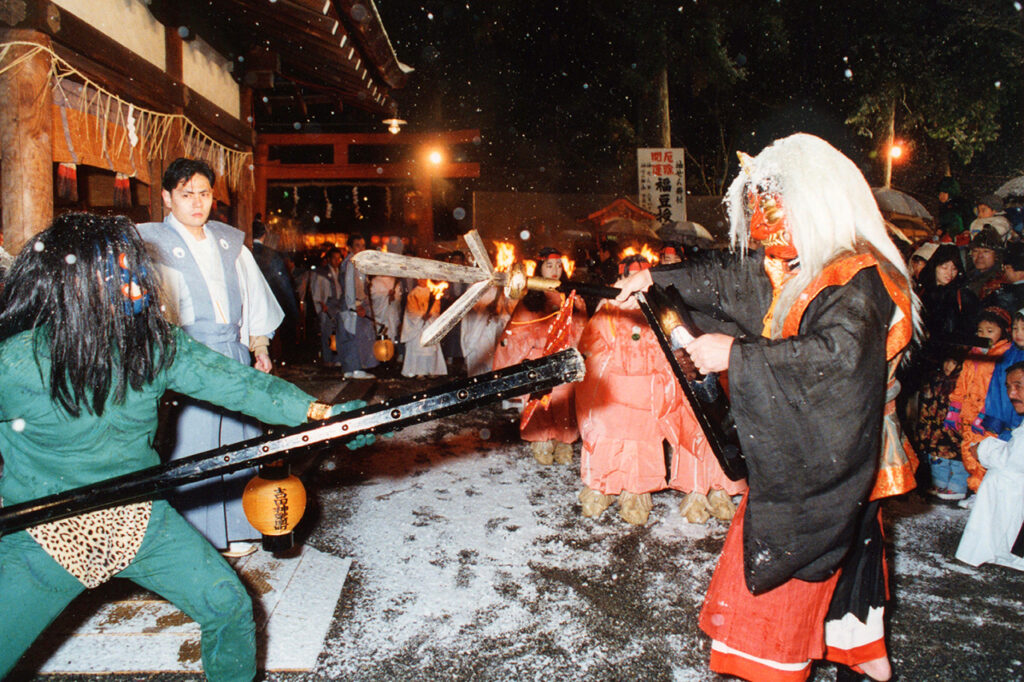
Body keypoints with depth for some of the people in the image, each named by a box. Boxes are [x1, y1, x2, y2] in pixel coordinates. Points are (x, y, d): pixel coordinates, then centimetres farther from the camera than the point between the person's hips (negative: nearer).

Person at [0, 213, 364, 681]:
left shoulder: (154, 344, -8)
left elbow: (233, 382, -12)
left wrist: (321, 410, -22)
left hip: (140, 519, 3)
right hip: (44, 533, -3)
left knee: (229, 606, 2)